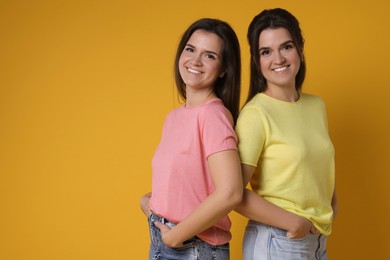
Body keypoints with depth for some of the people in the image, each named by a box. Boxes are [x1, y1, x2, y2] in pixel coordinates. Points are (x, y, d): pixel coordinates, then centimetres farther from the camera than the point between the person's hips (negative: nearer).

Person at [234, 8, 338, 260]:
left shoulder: (317, 105, 2)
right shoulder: (255, 113, -17)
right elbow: (233, 192, -21)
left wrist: (332, 207, 5)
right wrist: (294, 223, -16)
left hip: (319, 238, 6)